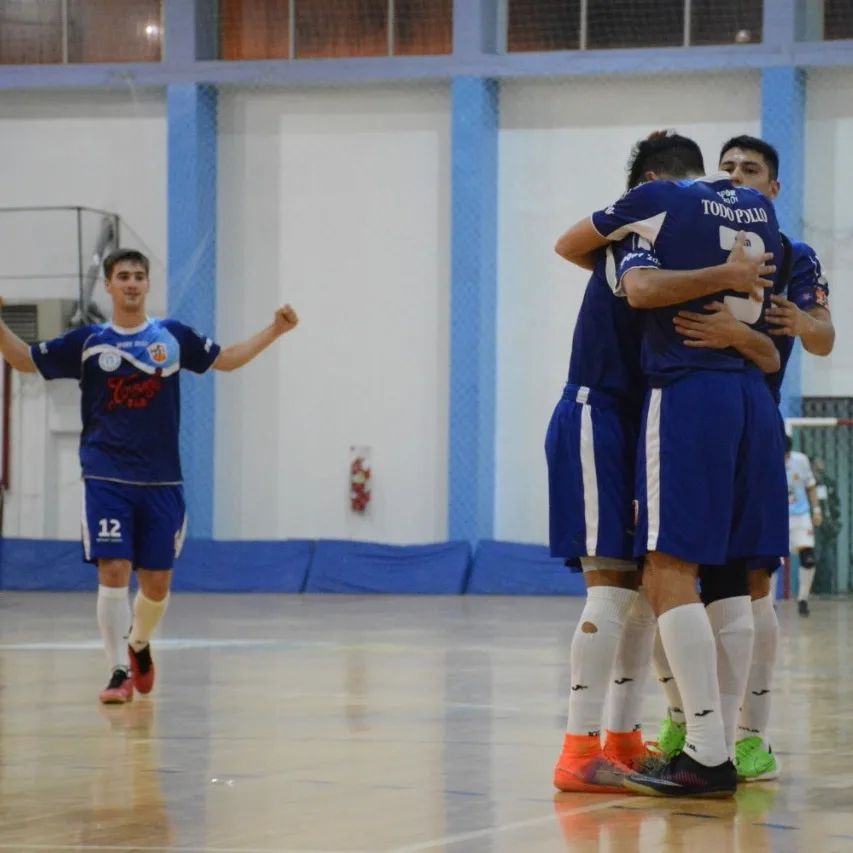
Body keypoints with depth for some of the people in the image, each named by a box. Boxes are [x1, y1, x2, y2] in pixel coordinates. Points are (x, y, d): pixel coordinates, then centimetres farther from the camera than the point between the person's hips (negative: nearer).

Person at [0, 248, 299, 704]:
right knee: (113, 572, -14)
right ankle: (119, 672, -5)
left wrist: (274, 330, 6)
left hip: (161, 482, 2)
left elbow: (226, 359, 16)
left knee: (157, 584, 5)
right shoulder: (88, 342, 3)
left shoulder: (173, 336, 6)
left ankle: (139, 644, 36)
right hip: (106, 479, -2)